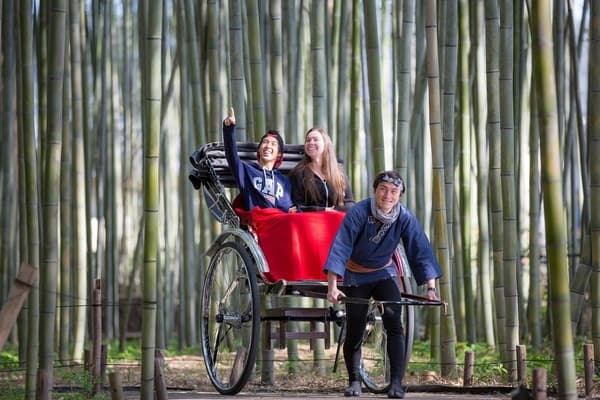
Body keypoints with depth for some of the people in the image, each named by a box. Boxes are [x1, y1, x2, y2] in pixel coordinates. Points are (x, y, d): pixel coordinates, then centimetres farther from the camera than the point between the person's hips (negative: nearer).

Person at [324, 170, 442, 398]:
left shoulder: (405, 218, -17)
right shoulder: (358, 213, -25)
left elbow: (421, 252, -16)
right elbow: (339, 248, -30)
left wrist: (431, 288, -25)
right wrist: (332, 287, -38)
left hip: (384, 273, 2)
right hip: (355, 276, -1)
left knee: (394, 324, -15)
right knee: (354, 331, 0)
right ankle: (354, 382, 19)